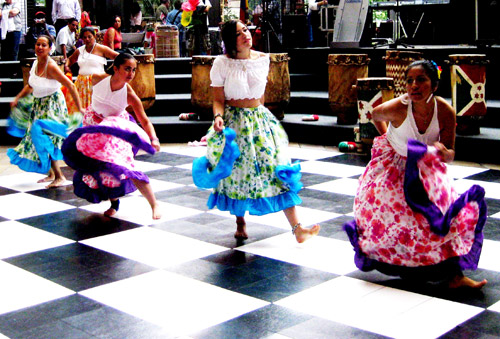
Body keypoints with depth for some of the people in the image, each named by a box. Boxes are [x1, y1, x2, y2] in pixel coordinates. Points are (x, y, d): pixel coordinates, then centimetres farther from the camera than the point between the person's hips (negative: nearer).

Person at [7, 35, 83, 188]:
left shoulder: (51, 66, -21)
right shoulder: (35, 63, 2)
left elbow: (70, 86, -23)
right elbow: (30, 85, 17)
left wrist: (79, 108, -26)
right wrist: (17, 99, 9)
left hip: (52, 104, -8)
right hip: (38, 104, 8)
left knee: (45, 138, -15)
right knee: (39, 140, 11)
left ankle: (59, 176, -7)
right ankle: (51, 173, 24)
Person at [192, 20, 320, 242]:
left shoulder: (262, 59, 3)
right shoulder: (222, 64, -6)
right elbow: (218, 99, -5)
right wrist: (218, 117, -24)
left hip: (260, 119, 3)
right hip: (233, 122, -2)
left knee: (278, 169, -6)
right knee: (236, 173, 4)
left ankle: (297, 228, -9)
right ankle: (240, 222, 28)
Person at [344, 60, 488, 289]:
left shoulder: (445, 111, -23)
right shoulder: (397, 108, -29)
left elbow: (449, 155, -13)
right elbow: (376, 115, -3)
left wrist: (444, 152, -36)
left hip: (426, 169, 2)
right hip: (393, 166, -2)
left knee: (448, 212, -8)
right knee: (381, 212, -4)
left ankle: (454, 275, -4)